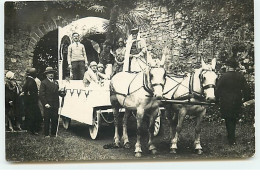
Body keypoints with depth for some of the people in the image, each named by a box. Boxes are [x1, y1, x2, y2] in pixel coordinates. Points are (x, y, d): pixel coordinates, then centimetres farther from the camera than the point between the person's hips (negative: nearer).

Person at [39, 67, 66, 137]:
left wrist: (62, 92, -2)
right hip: (48, 105, -5)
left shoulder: (56, 82, 17)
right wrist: (45, 103, -13)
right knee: (47, 120, 2)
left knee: (55, 120, 7)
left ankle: (53, 133, 17)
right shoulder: (44, 82, -2)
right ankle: (46, 134, 9)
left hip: (55, 105, 5)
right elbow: (41, 94, -7)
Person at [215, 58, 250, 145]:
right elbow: (246, 89, 5)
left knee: (228, 120, 6)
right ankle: (232, 136, 31)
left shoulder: (223, 77, -12)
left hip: (226, 102, -4)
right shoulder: (240, 76, 0)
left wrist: (217, 99, 0)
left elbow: (218, 89, -10)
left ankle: (232, 139, 5)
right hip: (237, 102, 4)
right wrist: (246, 99, 15)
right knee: (234, 119, 20)